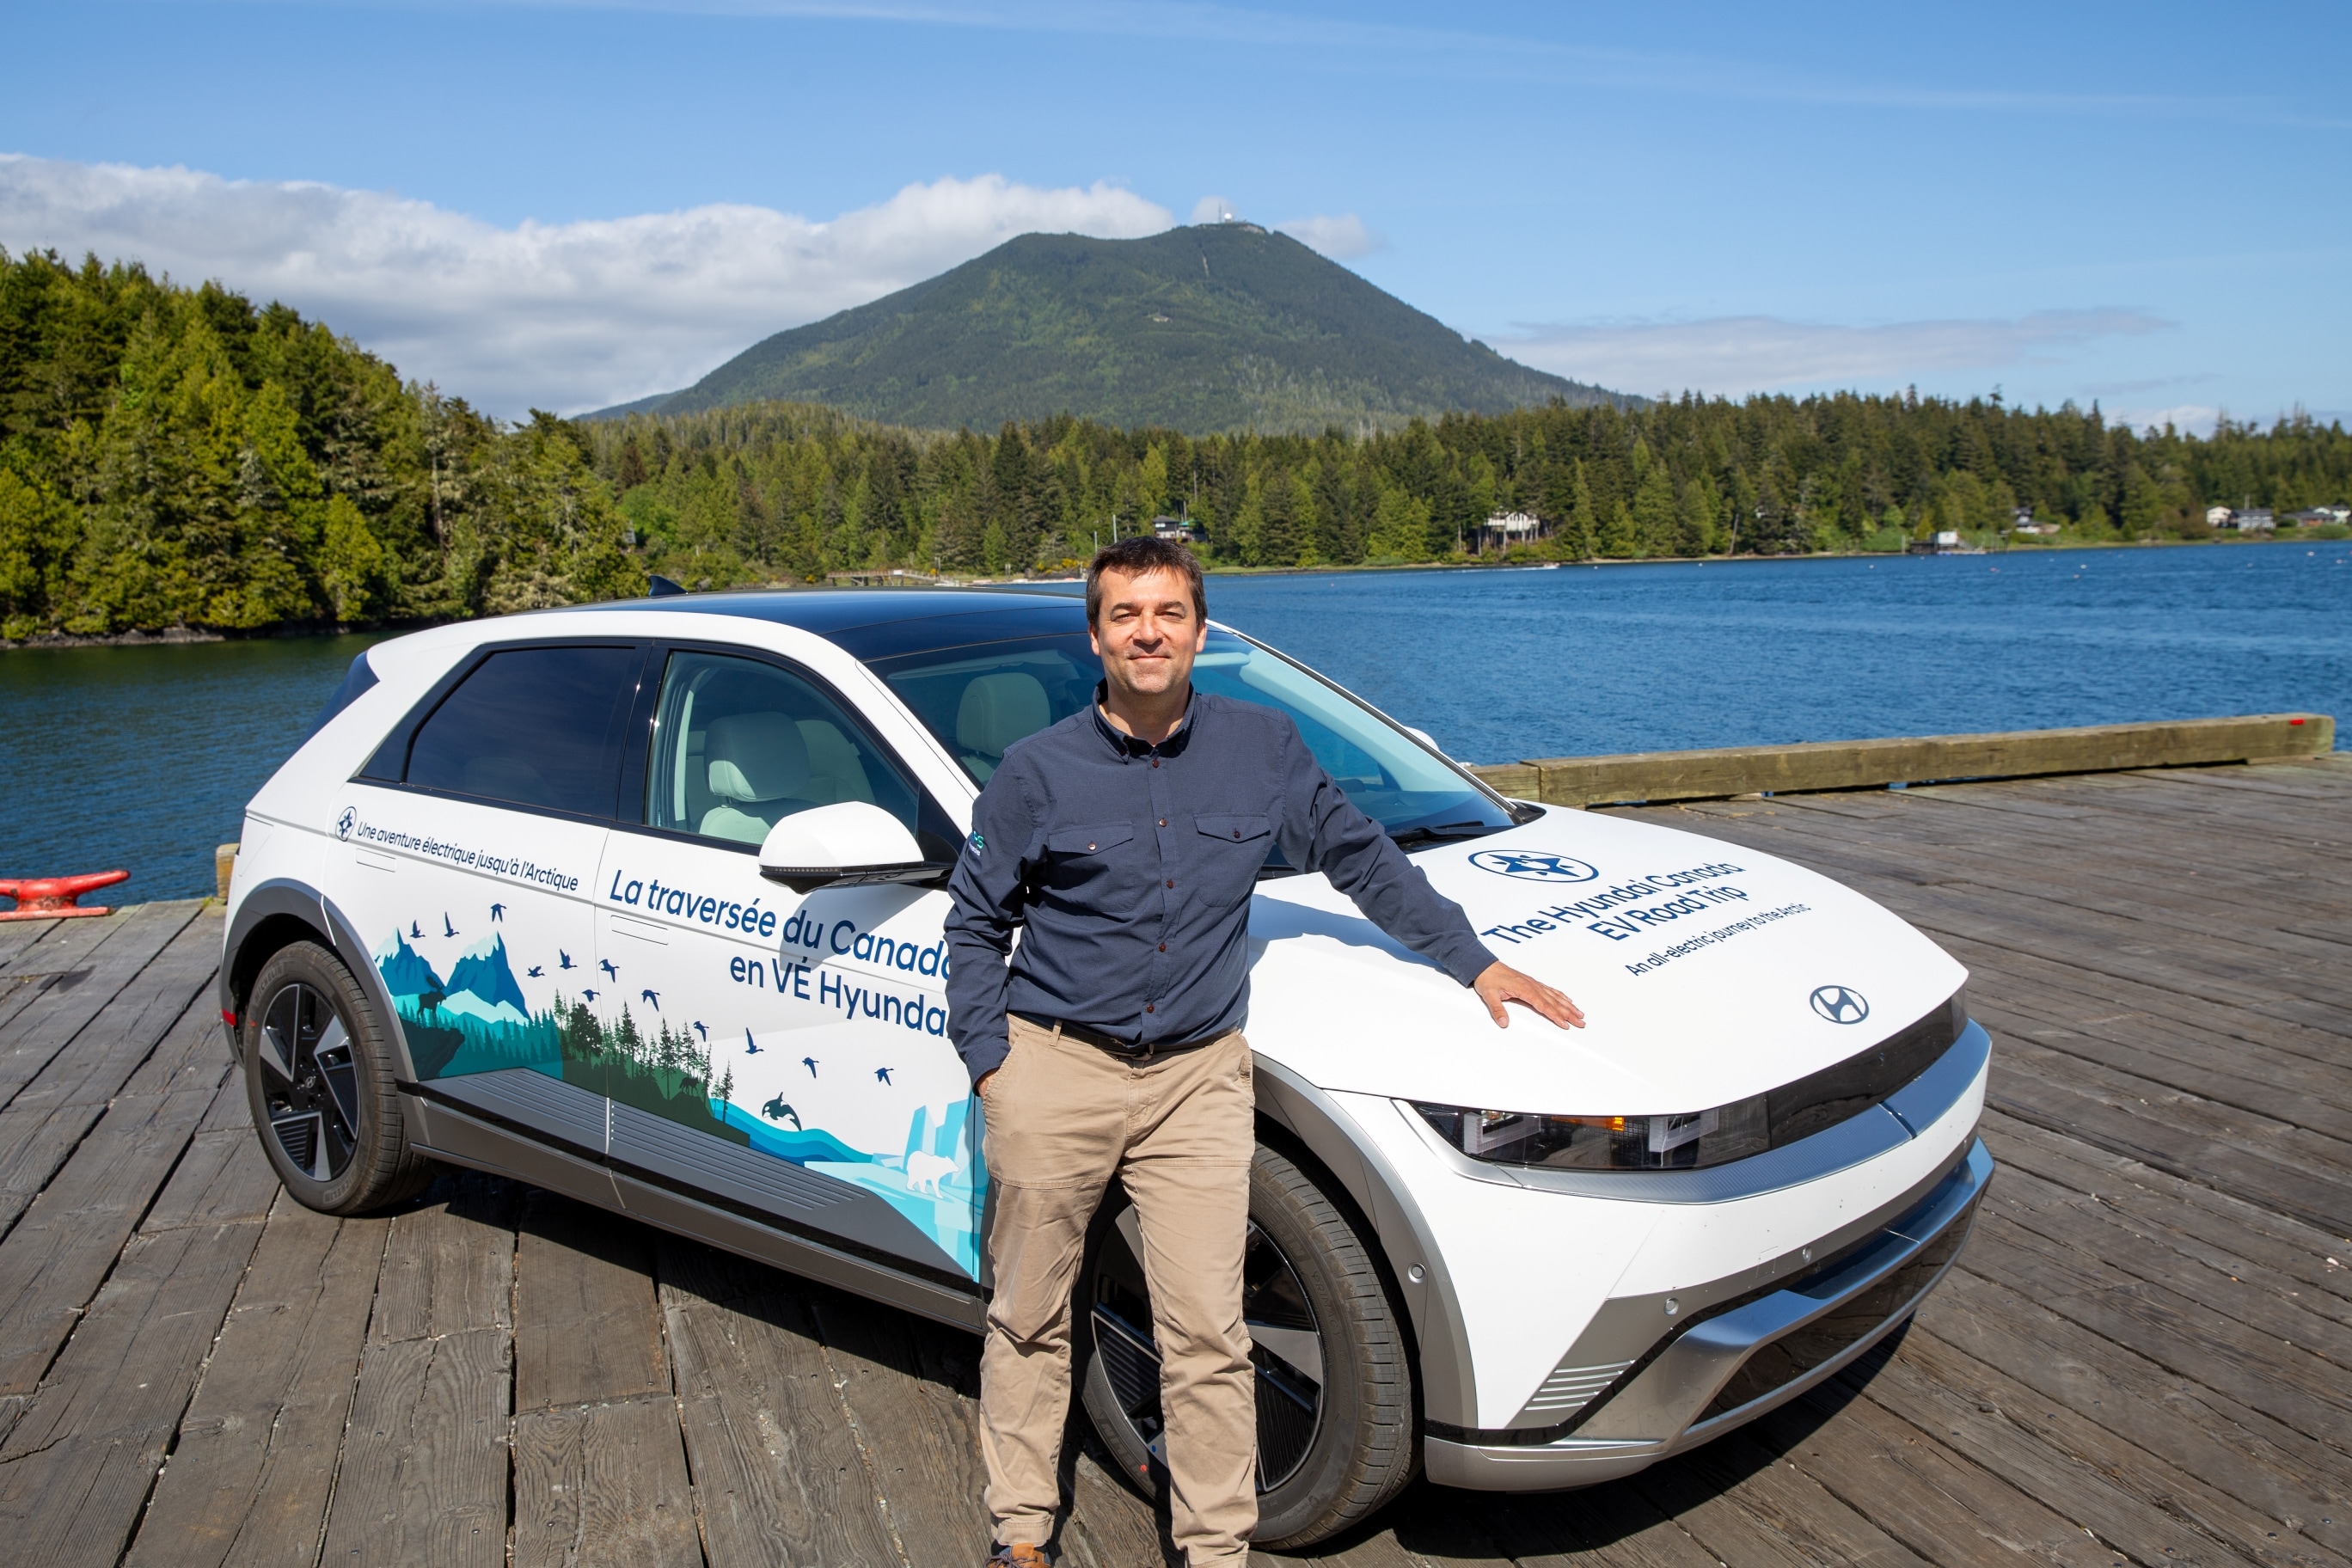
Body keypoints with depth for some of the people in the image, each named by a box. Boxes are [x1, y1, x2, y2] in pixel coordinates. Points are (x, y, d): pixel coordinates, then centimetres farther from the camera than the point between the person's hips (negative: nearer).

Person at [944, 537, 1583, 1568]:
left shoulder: (1264, 749, 1)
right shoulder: (1038, 770, -4)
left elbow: (1362, 861, 14)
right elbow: (974, 923, 5)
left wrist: (1475, 963, 12)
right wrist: (989, 1060, -3)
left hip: (1196, 1076, 1)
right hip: (1055, 1070, 0)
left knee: (1207, 1333, 0)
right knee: (1029, 1321, 11)